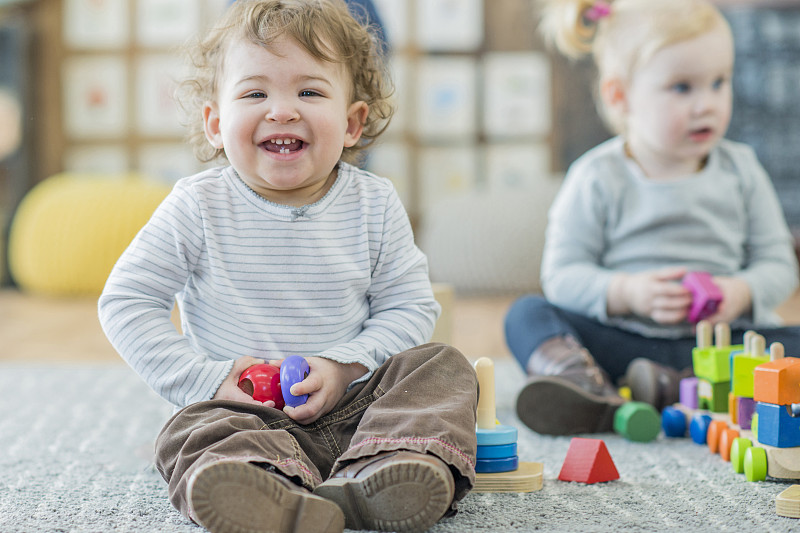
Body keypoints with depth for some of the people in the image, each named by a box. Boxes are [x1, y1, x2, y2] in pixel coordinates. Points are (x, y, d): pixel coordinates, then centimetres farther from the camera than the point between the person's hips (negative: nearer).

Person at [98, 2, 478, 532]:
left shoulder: (374, 204, 0)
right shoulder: (200, 207, -5)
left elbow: (411, 307, 3)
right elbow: (127, 300, -3)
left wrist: (344, 366, -14)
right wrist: (205, 378, -14)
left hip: (355, 401, 2)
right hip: (249, 412, -2)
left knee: (443, 366, -18)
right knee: (194, 431, -30)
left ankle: (383, 472, -45)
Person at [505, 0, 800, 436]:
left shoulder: (740, 169, 7)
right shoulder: (597, 179, -1)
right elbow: (562, 276, -4)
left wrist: (743, 292, -16)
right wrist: (626, 292, -22)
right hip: (621, 342, -1)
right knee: (527, 314, -23)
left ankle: (674, 387, -39)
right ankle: (583, 387, -50)